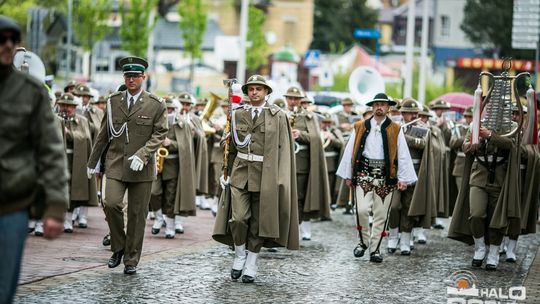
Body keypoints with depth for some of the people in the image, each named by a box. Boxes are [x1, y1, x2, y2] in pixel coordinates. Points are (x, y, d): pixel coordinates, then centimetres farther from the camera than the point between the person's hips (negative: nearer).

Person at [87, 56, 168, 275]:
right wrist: (93, 161, 18)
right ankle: (118, 247, 5)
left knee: (137, 215, 3)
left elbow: (160, 134, -4)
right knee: (111, 204, -17)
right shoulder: (113, 101, 9)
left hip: (142, 168, -1)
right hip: (116, 164, 2)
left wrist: (142, 155, -18)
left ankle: (131, 260, 14)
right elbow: (103, 134, 15)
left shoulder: (155, 105, 1)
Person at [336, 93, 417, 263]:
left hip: (385, 177, 0)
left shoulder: (395, 130, 5)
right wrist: (348, 175, 7)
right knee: (362, 210, -12)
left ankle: (375, 249, 14)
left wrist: (403, 178, -7)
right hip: (364, 174, 0)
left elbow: (403, 155, 1)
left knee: (381, 215, 3)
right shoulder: (360, 127, 9)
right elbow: (350, 151, 10)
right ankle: (363, 241, 10)